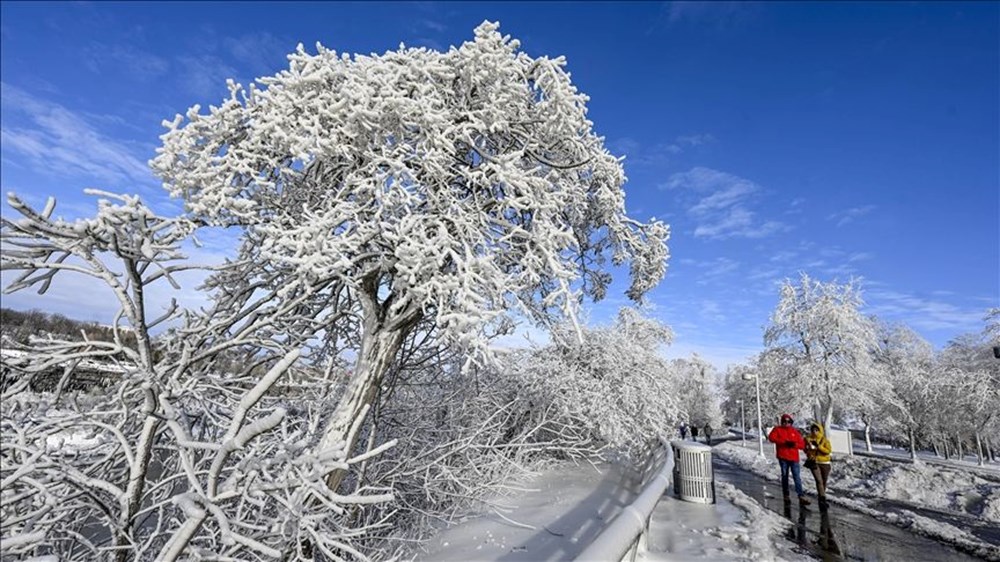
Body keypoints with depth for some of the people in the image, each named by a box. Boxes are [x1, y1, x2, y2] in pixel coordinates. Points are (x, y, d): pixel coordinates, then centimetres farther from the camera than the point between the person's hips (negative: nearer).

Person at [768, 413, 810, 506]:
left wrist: (794, 444, -16)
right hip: (783, 457, 0)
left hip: (794, 458, 1)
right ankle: (786, 495, 20)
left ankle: (801, 496, -8)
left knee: (797, 477, -6)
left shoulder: (795, 431, 9)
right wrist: (784, 442, -19)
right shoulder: (778, 429, 5)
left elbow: (802, 445, 5)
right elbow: (771, 437, -12)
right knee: (784, 476, 9)